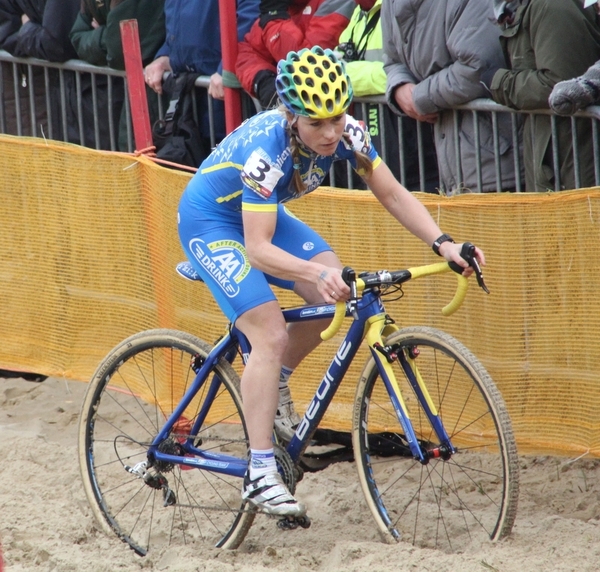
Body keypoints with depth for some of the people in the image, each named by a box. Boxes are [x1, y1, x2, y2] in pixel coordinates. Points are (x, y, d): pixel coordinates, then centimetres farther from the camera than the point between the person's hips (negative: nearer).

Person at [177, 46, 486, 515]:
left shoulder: (347, 134, -21)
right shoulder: (267, 148, -37)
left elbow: (394, 195, -13)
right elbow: (258, 249, -41)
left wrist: (442, 243, -28)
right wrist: (320, 274, -55)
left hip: (263, 212, 7)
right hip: (211, 221, -7)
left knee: (337, 293, -13)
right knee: (271, 335, -20)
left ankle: (271, 390, 11)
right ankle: (260, 475, -17)